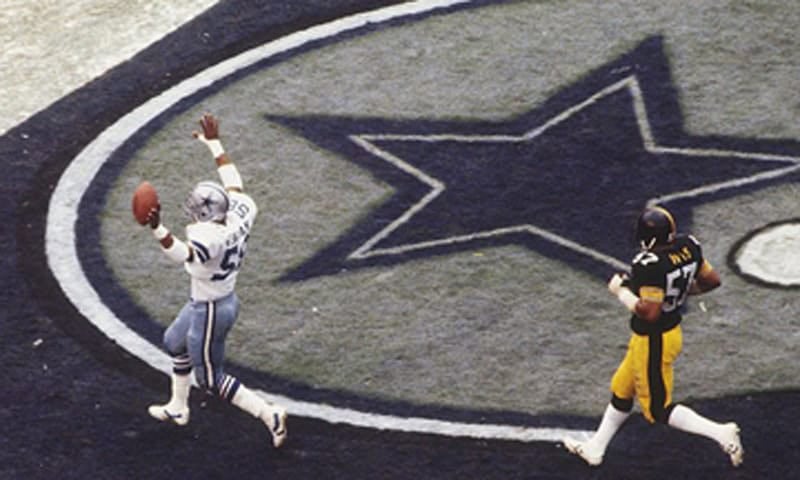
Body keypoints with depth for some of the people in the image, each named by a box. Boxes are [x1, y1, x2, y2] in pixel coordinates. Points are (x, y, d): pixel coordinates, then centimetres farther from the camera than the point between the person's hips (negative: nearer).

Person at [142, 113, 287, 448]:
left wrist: (158, 229, -70)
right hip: (226, 299, 9)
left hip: (209, 312, -9)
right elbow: (232, 181, 4)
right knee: (175, 342, 32)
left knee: (210, 379, 9)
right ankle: (178, 408, 49)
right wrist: (214, 143, 13)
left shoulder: (210, 239, -36)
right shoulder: (239, 217, -13)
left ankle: (270, 415, 9)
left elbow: (181, 254, -54)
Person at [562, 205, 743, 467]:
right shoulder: (688, 247, -8)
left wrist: (621, 291, -17)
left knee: (659, 409, 8)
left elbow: (649, 312, -31)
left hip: (653, 341, -9)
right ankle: (595, 448, 40)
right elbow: (712, 280, 2)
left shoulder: (650, 265, -32)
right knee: (622, 390, 25)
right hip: (672, 330, 9)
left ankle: (720, 433, 0)